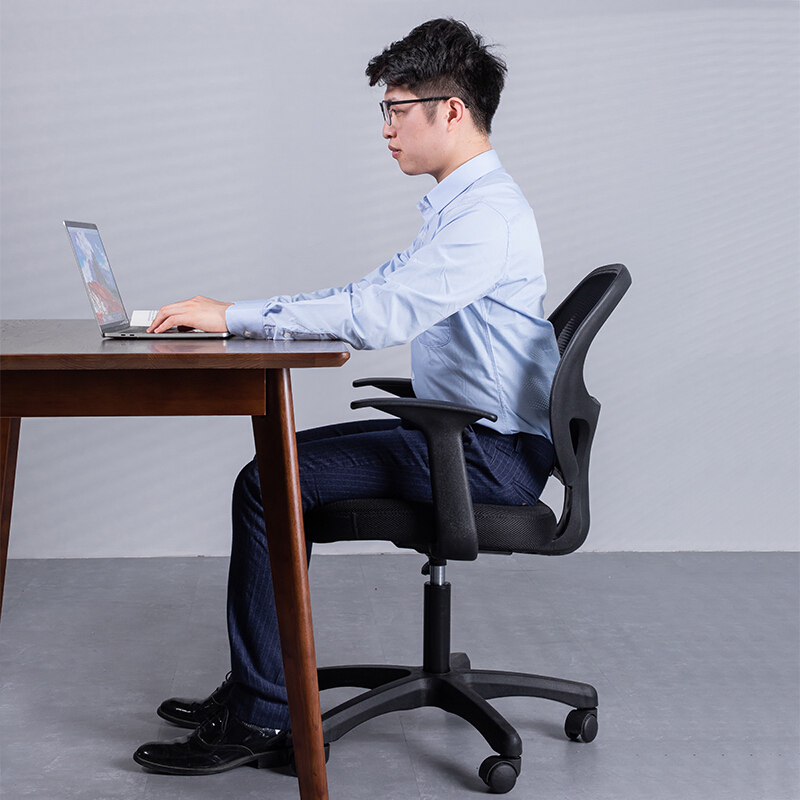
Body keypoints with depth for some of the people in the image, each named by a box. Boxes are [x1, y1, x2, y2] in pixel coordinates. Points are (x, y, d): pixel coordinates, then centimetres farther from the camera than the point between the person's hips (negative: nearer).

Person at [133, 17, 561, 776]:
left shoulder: (488, 214, -18)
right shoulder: (459, 206, 16)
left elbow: (374, 315, -27)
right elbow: (375, 295, 19)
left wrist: (234, 316, -20)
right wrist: (241, 315, 7)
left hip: (490, 456, -10)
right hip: (463, 437, 10)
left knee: (267, 485, -14)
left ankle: (260, 717, -7)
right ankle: (258, 685, 16)